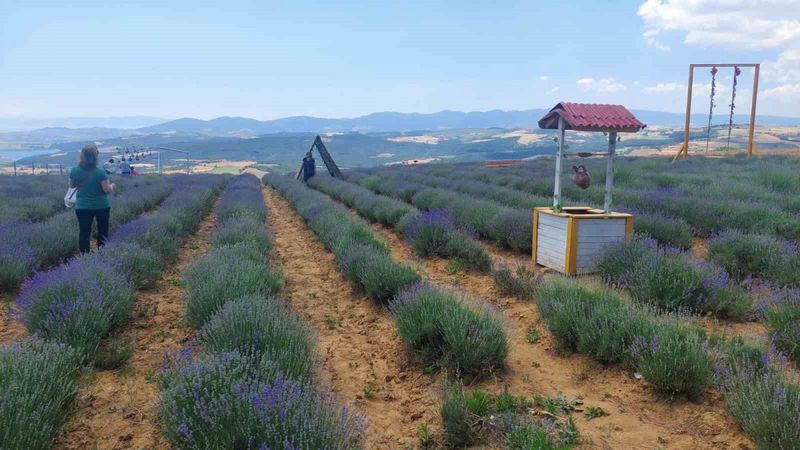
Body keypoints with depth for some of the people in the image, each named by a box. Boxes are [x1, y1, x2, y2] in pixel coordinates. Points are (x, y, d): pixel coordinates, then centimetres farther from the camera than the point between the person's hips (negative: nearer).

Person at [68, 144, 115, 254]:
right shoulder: (100, 172, -18)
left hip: (82, 207, 2)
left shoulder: (75, 171, -6)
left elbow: (71, 185, 9)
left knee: (84, 233, 8)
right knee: (103, 232, 13)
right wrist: (112, 186, 7)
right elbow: (107, 189, -14)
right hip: (101, 206, -2)